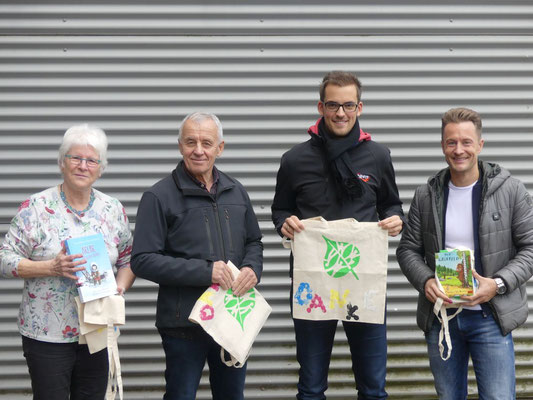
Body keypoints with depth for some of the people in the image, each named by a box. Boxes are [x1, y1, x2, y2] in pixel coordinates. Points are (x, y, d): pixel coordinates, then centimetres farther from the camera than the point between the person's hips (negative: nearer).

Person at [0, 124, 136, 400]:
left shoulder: (113, 210, 7)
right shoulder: (36, 207, -6)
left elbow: (128, 260, 13)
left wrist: (120, 287, -7)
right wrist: (52, 267, -20)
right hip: (46, 334, -3)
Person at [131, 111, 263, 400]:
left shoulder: (236, 192, 10)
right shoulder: (160, 197, -8)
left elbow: (254, 242, 19)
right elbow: (143, 260, -13)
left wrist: (252, 269, -4)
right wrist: (204, 271, -20)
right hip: (184, 322, -5)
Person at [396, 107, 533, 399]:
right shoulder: (425, 195, 4)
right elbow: (408, 249, 8)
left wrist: (498, 284, -17)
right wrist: (425, 282, -12)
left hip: (491, 317, -3)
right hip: (440, 316, 3)